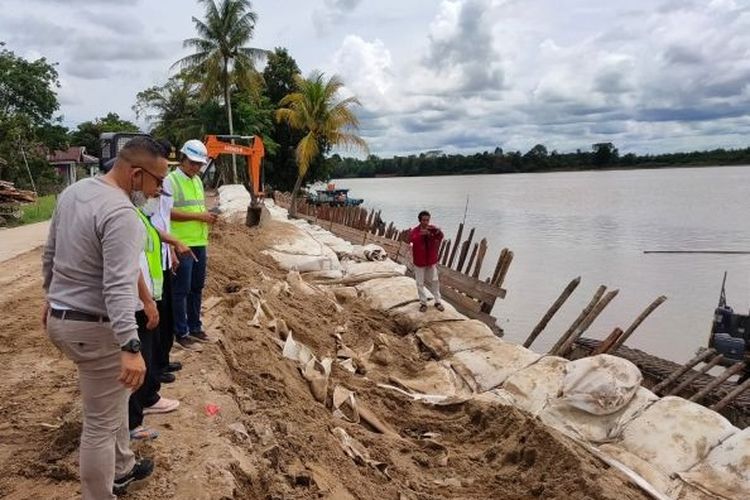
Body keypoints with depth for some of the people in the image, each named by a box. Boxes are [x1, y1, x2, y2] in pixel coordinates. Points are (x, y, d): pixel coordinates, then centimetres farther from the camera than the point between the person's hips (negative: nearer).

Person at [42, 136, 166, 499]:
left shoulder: (73, 192, 6)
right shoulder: (121, 214, -24)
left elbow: (50, 254, 17)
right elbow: (119, 286, -32)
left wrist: (52, 296, 30)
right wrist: (130, 347, -35)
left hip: (59, 317, 10)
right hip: (94, 328, -10)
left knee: (113, 400, 27)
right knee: (101, 423, 4)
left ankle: (121, 468, 44)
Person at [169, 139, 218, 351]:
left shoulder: (197, 180, 15)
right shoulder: (171, 180, -10)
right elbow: (169, 212, -18)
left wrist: (208, 216, 5)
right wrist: (199, 216, -19)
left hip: (199, 243, 8)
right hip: (182, 245, -8)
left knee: (197, 288, 15)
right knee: (181, 290, 0)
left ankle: (195, 328, 28)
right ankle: (181, 334, 10)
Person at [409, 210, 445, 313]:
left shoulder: (433, 229, -7)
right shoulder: (415, 231, -15)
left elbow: (440, 237, -24)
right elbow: (411, 239, -36)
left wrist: (438, 231, -46)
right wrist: (421, 234, -55)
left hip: (431, 260, 2)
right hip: (419, 261, -2)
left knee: (434, 281, 12)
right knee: (420, 283, 6)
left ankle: (438, 301, 25)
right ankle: (423, 303, 20)